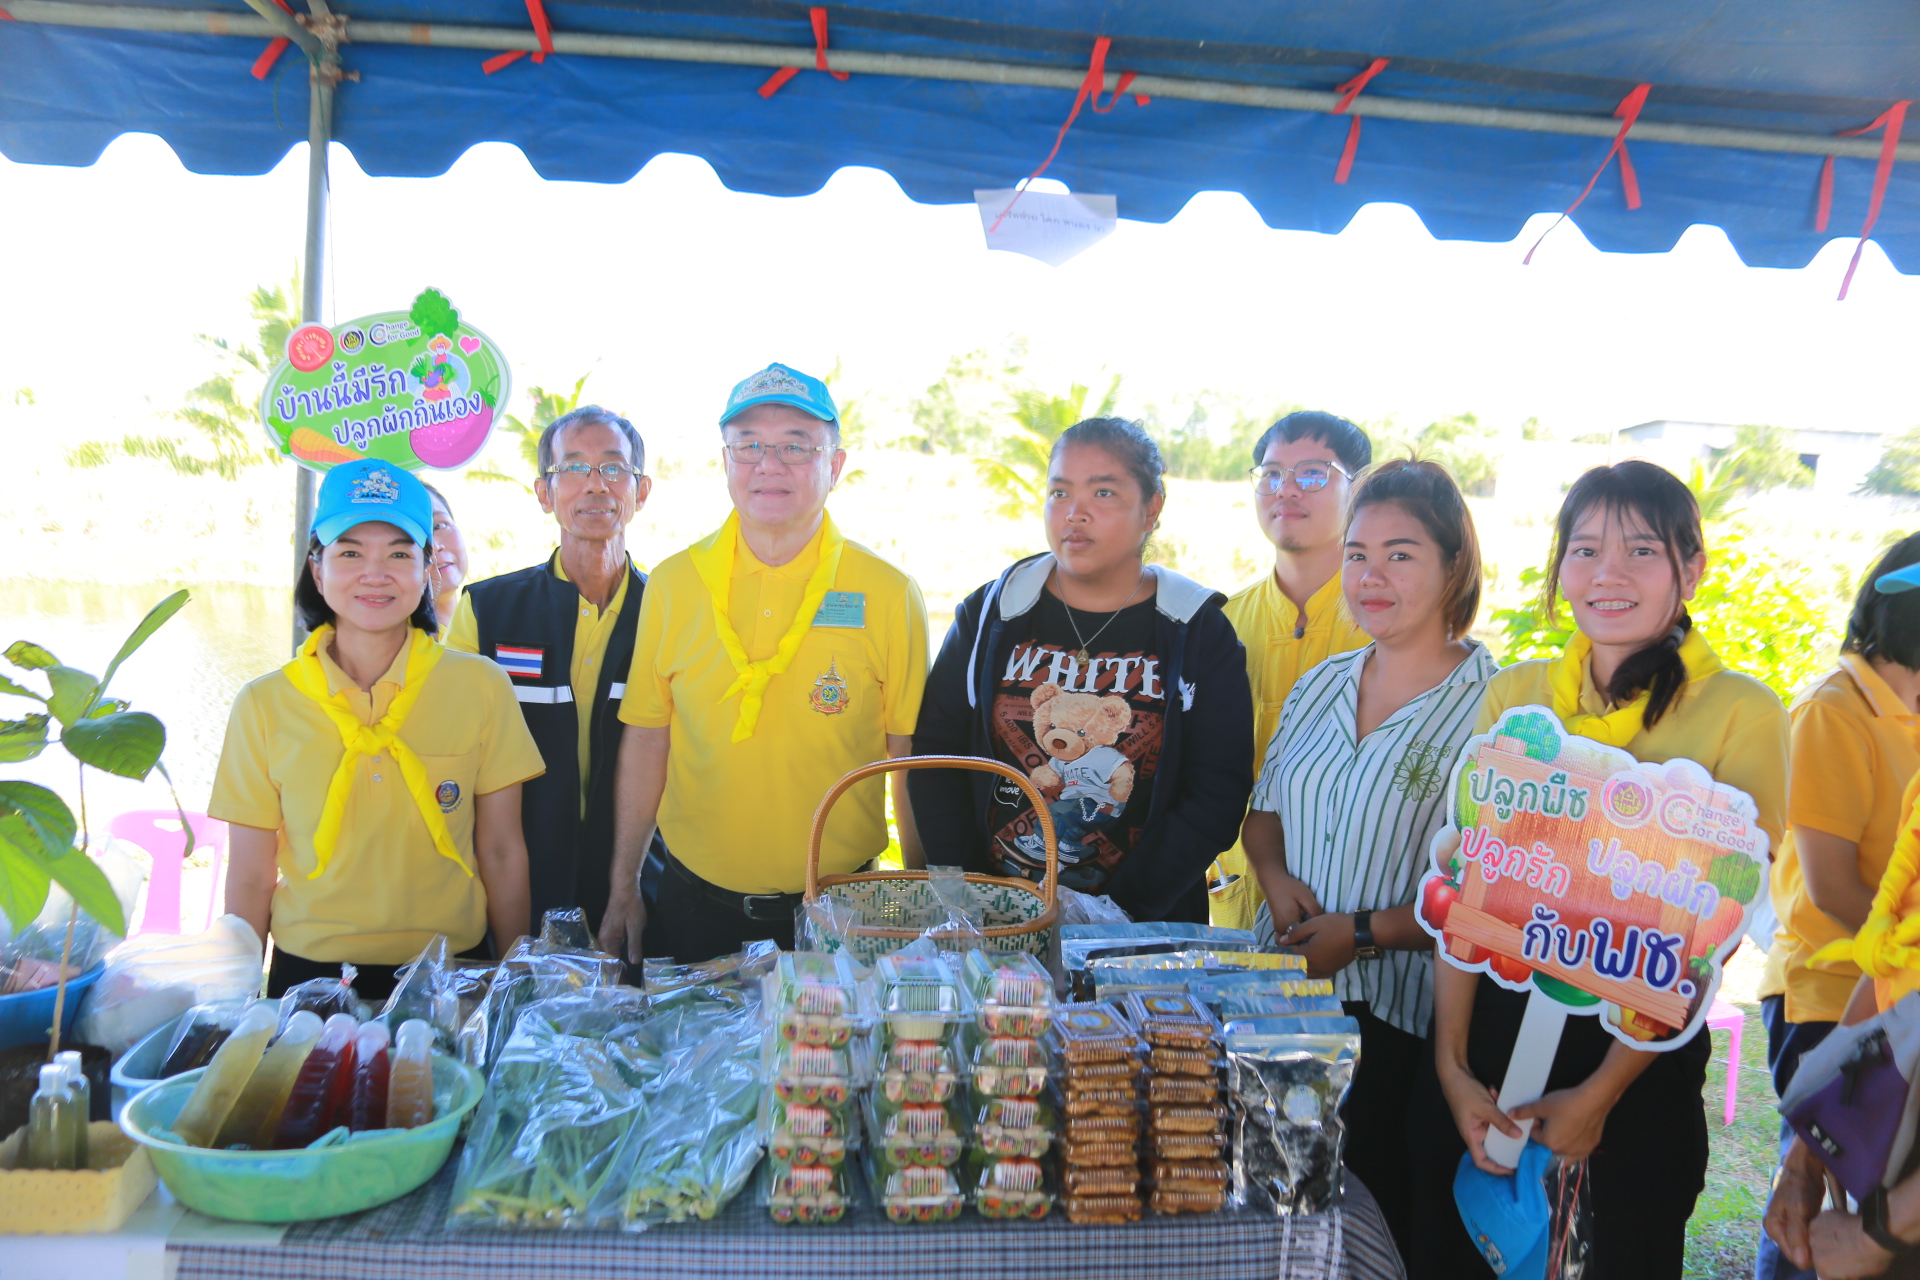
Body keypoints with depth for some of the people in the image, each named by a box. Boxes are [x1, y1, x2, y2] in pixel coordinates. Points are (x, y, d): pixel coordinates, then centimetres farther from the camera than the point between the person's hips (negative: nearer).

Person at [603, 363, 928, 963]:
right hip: (695, 903, 2)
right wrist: (624, 889, 6)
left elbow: (912, 761, -3)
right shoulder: (673, 584, -1)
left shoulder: (889, 594, -6)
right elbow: (647, 739, 5)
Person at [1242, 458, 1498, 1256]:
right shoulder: (1320, 687, 9)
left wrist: (1364, 933, -18)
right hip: (1283, 1001, 6)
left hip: (1402, 1022, -5)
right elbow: (1263, 813, 18)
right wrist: (1277, 881, -1)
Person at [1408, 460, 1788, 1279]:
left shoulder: (1741, 713, -8)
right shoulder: (1514, 695, 2)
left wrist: (1600, 1092, -12)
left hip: (1642, 1043, -3)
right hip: (1491, 1020, 3)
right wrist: (1452, 1066, -6)